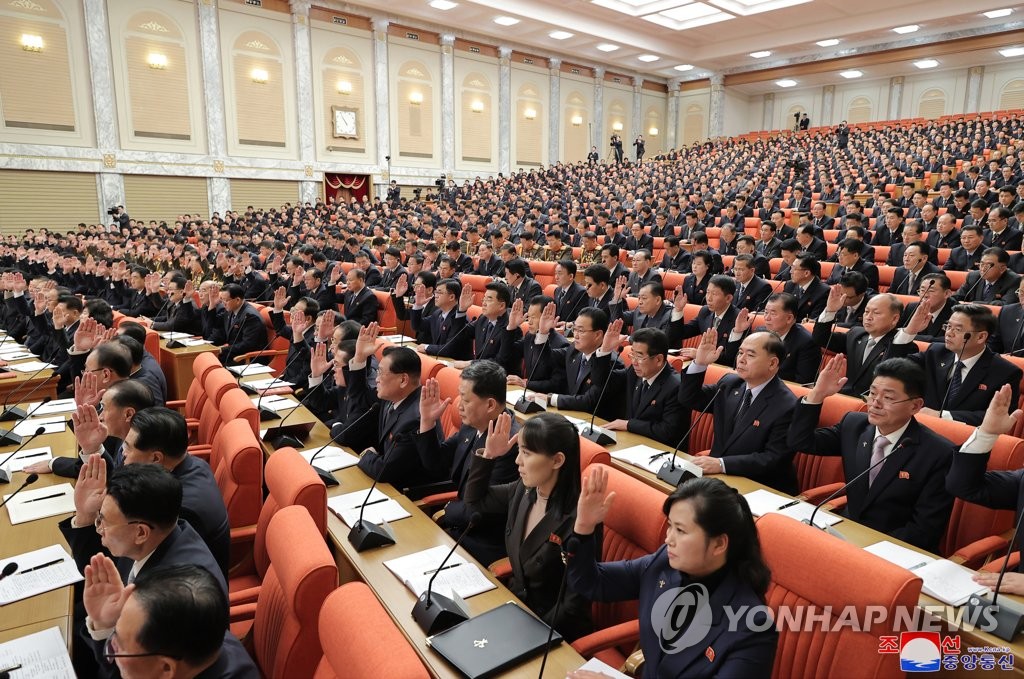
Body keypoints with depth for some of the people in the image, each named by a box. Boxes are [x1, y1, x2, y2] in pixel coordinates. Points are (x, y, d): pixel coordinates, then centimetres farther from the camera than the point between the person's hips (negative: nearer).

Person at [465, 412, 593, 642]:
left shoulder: (577, 520, -27)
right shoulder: (523, 491, -6)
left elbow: (575, 603, -22)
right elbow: (475, 499, 11)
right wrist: (488, 455, -4)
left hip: (553, 630, -6)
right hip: (516, 603, 6)